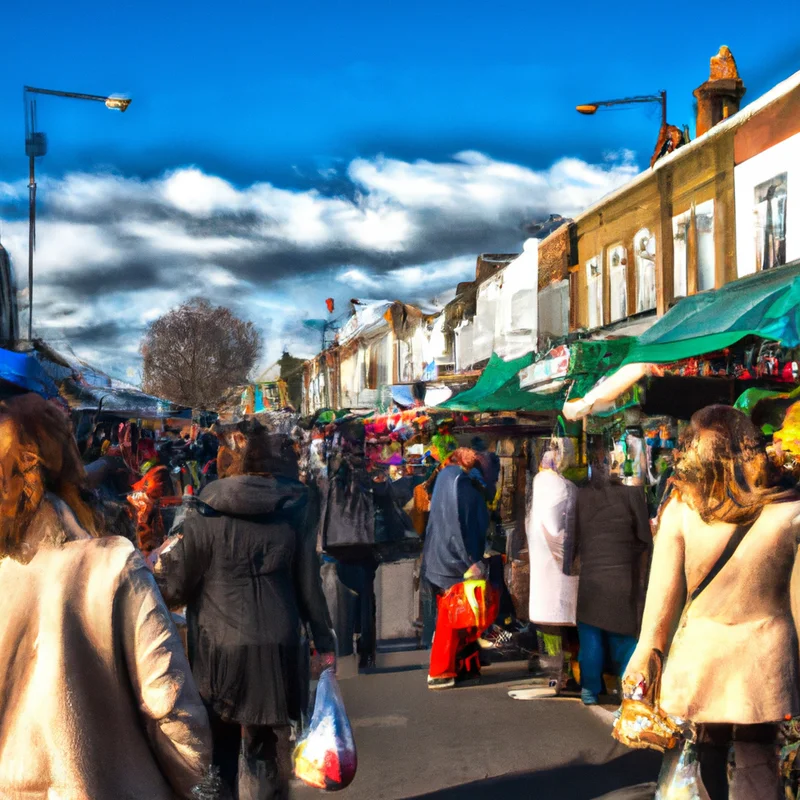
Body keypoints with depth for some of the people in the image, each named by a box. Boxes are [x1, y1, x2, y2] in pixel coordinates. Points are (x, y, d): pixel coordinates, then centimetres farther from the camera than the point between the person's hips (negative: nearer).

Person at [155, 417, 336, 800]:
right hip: (278, 646, 2)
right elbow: (309, 581, 2)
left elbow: (178, 587, -4)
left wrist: (162, 564, 16)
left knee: (219, 753, 15)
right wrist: (324, 640, 11)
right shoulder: (293, 508, -2)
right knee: (266, 753, 14)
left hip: (220, 649, -2)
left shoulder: (205, 514, -11)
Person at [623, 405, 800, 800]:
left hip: (699, 653, 0)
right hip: (764, 653, 0)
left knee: (705, 764, 16)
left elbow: (663, 595, -7)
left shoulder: (680, 511, -11)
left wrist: (645, 657, 3)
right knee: (756, 765, 12)